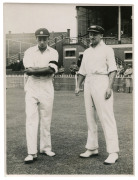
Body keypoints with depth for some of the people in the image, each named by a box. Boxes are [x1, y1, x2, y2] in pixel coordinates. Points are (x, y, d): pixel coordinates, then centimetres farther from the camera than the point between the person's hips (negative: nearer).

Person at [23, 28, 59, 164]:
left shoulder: (53, 53, 6)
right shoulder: (29, 52, 3)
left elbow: (51, 70, -11)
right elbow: (28, 70, -12)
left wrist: (34, 70, -12)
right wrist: (45, 70, -12)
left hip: (47, 88, 1)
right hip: (31, 88, -1)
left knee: (46, 120, 7)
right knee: (31, 119, -7)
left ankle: (46, 148, 21)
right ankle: (32, 153, -6)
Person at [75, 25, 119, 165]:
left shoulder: (107, 50, 2)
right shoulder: (86, 52, 21)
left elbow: (112, 70, -7)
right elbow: (82, 71, 22)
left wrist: (109, 87, -18)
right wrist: (78, 86, 12)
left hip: (101, 82, -7)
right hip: (88, 84, 7)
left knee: (106, 117, -10)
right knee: (90, 117, 9)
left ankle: (113, 152, -9)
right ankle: (92, 148, 18)